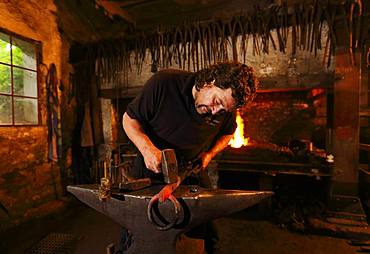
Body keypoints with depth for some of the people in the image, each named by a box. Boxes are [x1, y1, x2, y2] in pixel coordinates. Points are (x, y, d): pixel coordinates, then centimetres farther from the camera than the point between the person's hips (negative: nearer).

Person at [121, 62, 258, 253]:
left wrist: (209, 153, -10)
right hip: (150, 172, -1)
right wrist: (147, 148, -32)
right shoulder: (163, 83, -25)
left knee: (208, 238, 9)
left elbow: (227, 133, 8)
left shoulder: (226, 109, -13)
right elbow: (129, 118, -14)